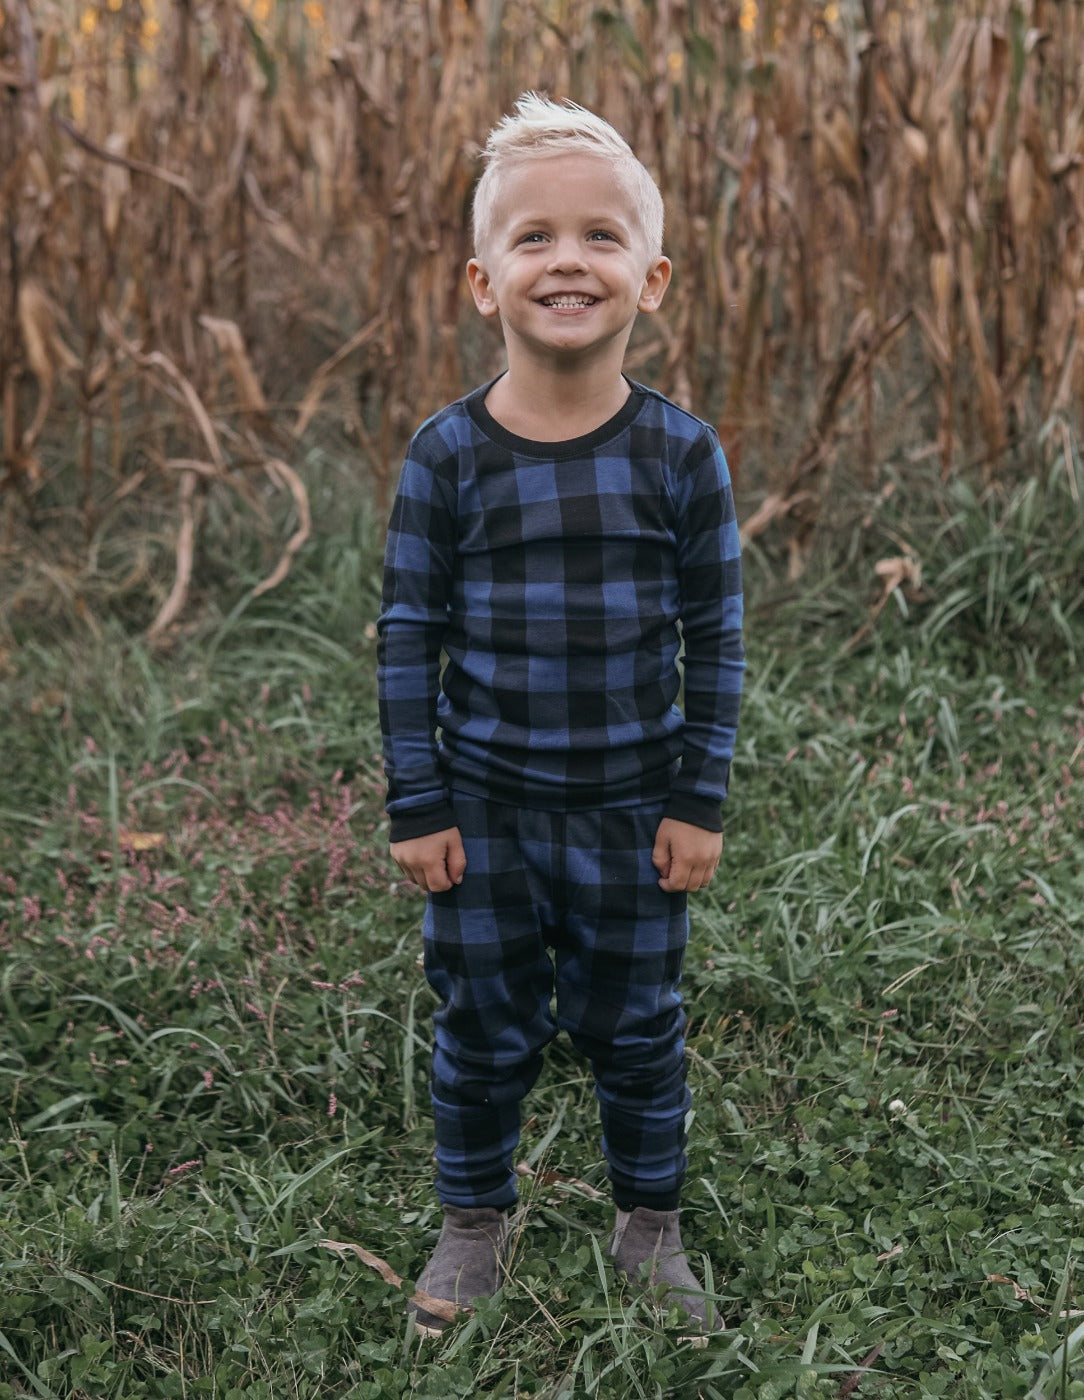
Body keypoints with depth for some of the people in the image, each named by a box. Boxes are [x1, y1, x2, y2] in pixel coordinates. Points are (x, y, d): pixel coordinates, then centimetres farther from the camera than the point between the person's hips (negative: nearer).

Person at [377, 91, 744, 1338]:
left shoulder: (681, 453, -8)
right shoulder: (447, 456, -9)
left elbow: (717, 635, -2)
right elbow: (407, 634, -4)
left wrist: (701, 801, -3)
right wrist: (415, 807, -4)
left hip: (634, 806, 0)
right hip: (484, 804, 0)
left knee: (636, 1025, 14)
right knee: (482, 1025, 13)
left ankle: (650, 1224, 37)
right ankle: (473, 1223, 36)